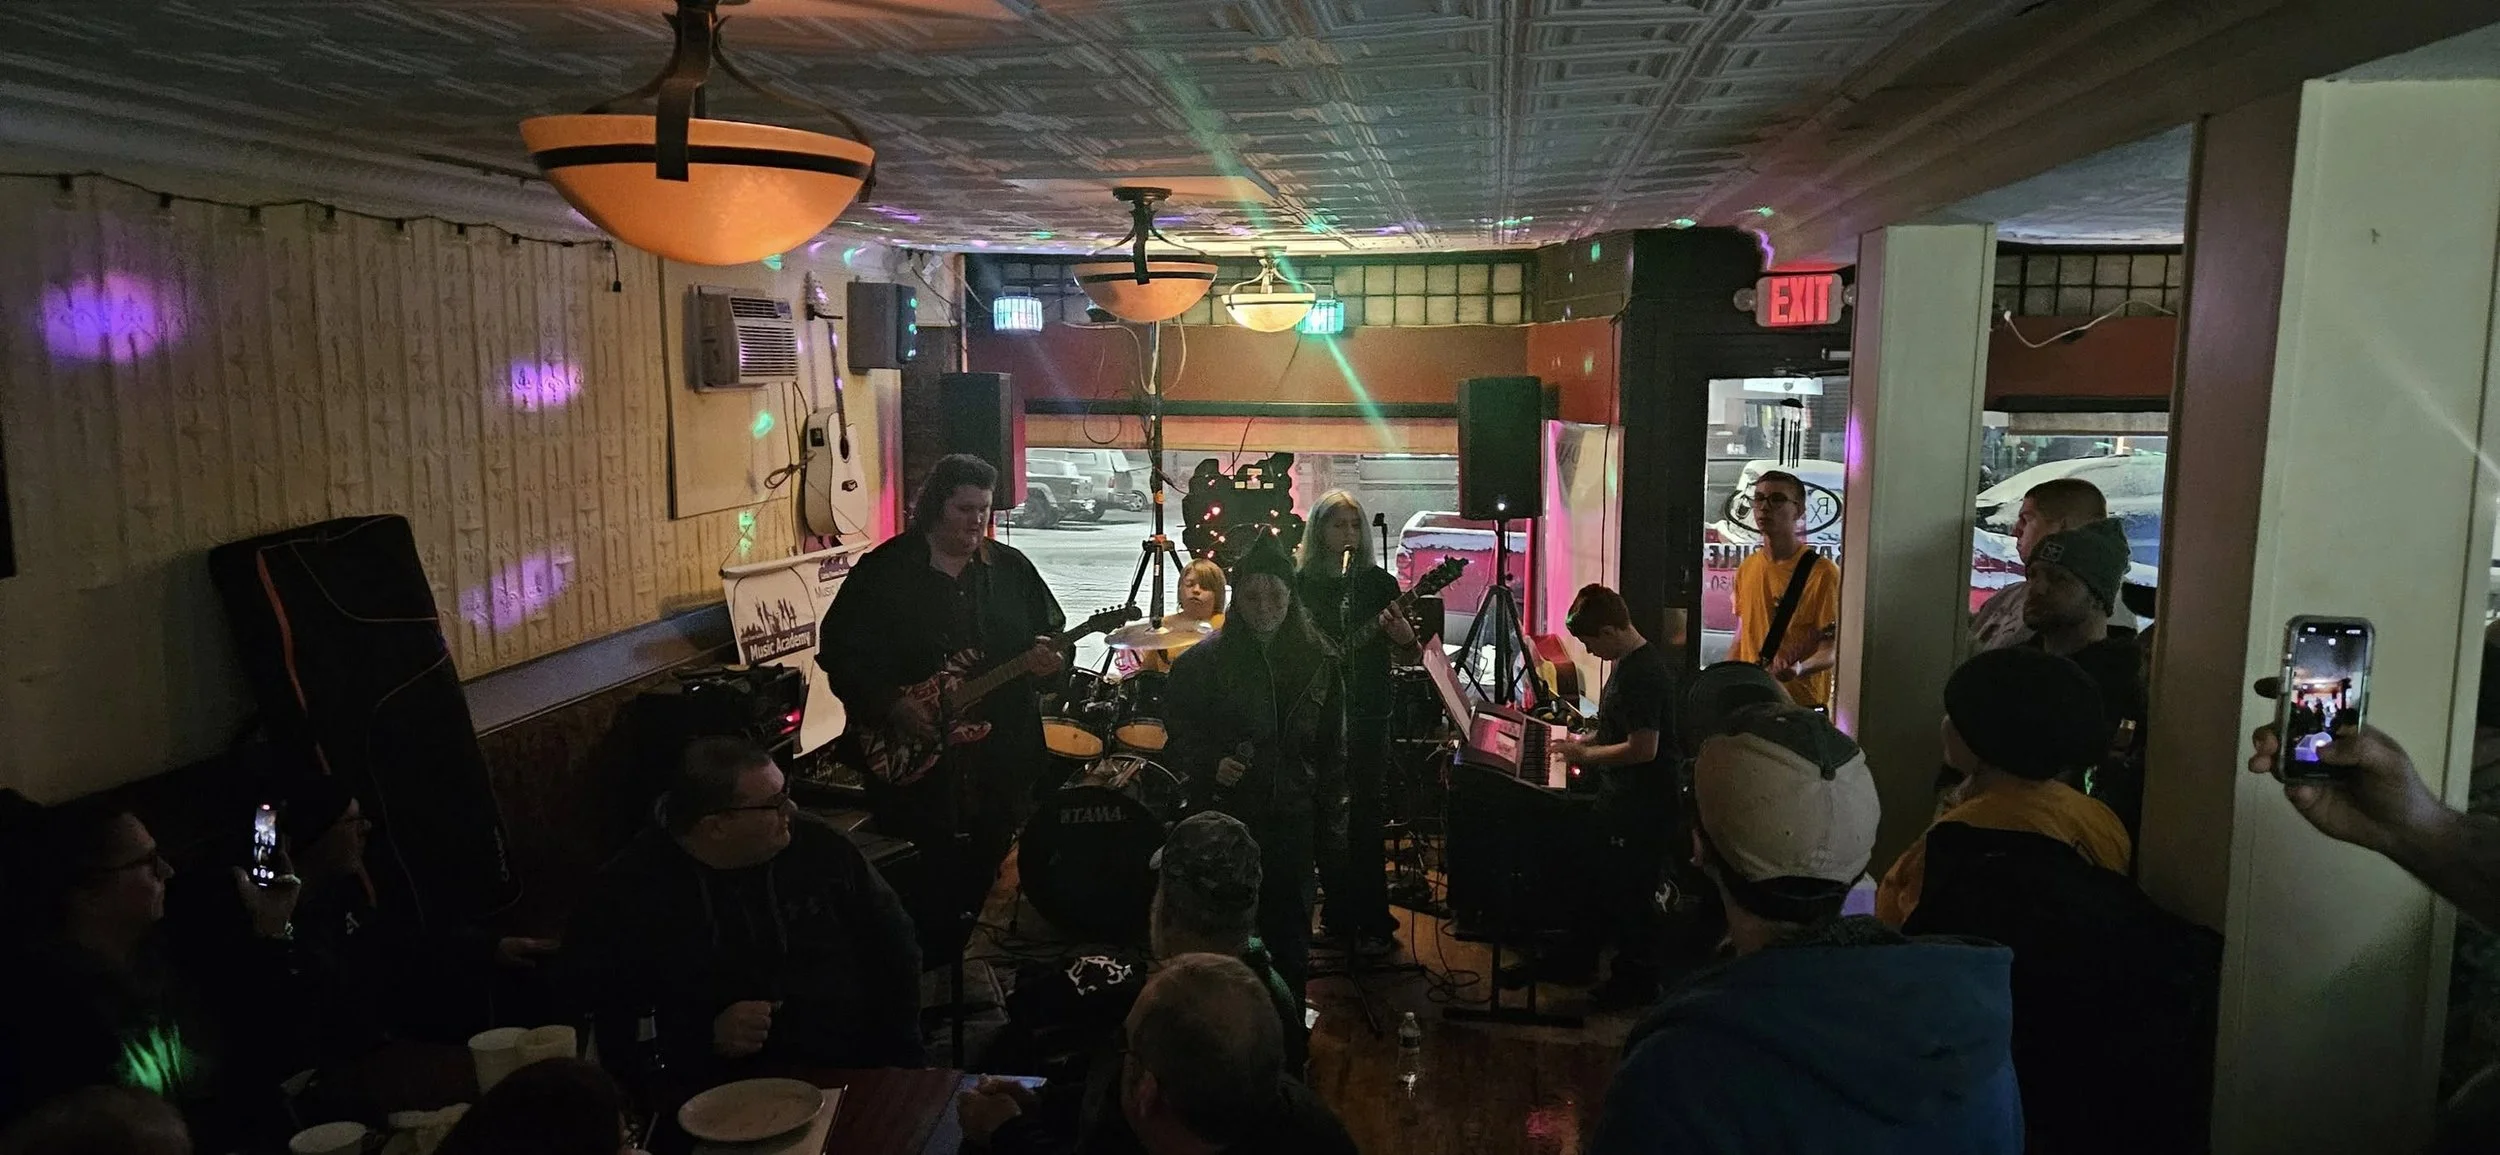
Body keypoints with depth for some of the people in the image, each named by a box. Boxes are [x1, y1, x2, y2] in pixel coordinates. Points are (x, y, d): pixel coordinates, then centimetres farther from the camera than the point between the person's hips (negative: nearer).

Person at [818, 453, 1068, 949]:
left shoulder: (1013, 569, 7)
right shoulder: (884, 571, -5)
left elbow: (1053, 633, 13)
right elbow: (839, 651, -6)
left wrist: (1051, 660, -11)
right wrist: (892, 705, -18)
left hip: (1002, 764, 4)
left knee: (984, 885, 13)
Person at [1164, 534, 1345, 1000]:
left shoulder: (1319, 659, 2)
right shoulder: (1204, 659, -6)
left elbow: (1332, 747, 8)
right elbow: (1178, 729, 2)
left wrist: (1331, 818, 6)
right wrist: (1209, 765, -15)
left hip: (1295, 819, 2)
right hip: (1226, 817, -2)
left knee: (1290, 934, 11)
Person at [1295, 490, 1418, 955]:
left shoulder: (1379, 582, 1)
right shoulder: (1300, 584, 6)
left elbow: (1408, 658, 1)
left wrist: (1404, 640, -20)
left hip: (1366, 716, -2)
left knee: (1363, 816, -5)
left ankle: (1373, 924, 2)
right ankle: (1339, 916, 19)